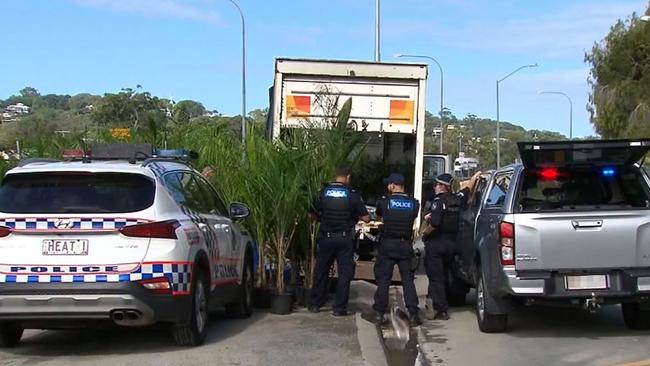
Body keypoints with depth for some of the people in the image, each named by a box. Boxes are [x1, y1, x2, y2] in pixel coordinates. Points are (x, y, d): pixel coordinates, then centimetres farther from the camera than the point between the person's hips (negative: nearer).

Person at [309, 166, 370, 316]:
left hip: (326, 237, 2)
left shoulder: (323, 192, -2)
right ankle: (339, 308, 5)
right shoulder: (352, 195, -7)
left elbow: (312, 214, 3)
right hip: (345, 239, -2)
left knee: (321, 271, 15)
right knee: (344, 273, 5)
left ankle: (315, 304, 22)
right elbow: (366, 218, -6)